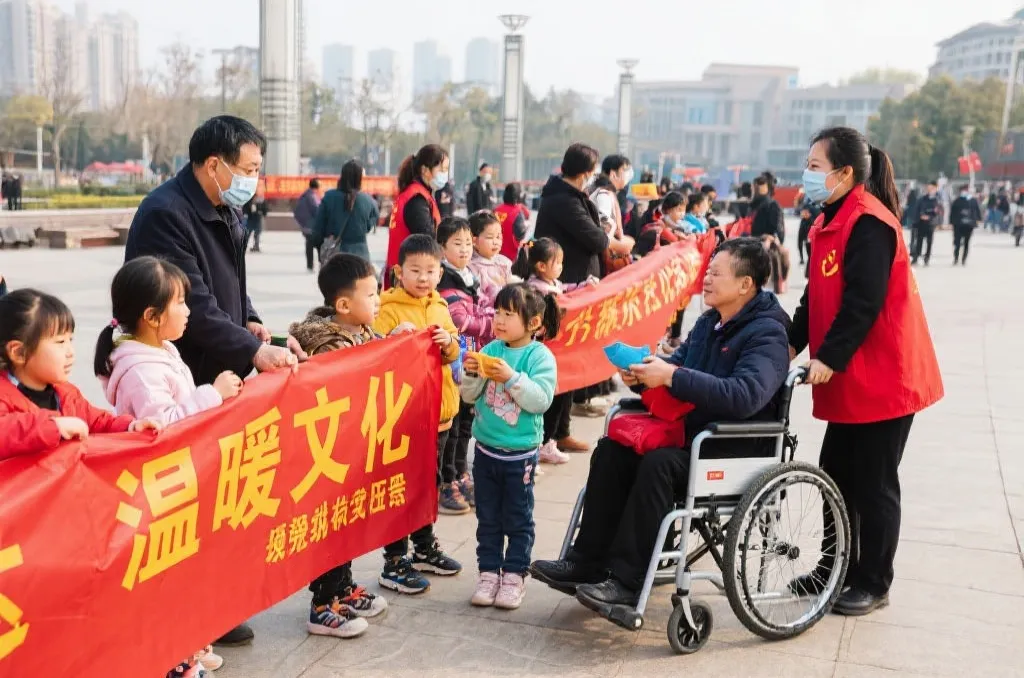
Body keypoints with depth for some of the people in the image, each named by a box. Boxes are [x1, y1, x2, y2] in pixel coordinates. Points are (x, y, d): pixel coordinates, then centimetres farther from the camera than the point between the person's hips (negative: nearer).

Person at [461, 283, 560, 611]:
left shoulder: (540, 356, -11)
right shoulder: (491, 350, 1)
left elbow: (541, 400, -22)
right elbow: (470, 396, 3)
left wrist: (512, 378, -30)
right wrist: (471, 374, -16)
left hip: (520, 453, -4)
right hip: (485, 448, 4)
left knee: (518, 519, 8)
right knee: (487, 516, 13)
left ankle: (514, 575, 19)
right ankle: (488, 572, 24)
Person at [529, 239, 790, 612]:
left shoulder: (767, 334, -15)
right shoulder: (710, 321, 13)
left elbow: (745, 395, -31)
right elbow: (679, 362, 18)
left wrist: (672, 377, -32)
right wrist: (644, 369, -6)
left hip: (734, 449, -9)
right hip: (690, 432, 9)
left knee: (657, 464, -31)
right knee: (611, 450, -6)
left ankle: (629, 580, -23)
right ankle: (588, 561, -5)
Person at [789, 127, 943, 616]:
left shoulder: (869, 224, -17)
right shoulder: (834, 221, 13)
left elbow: (864, 303, -24)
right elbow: (817, 296, 14)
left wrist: (829, 358, -25)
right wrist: (792, 343, 4)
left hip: (882, 378, -9)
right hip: (848, 380, 9)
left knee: (872, 484, 2)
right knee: (836, 476, 14)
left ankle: (874, 584, 15)